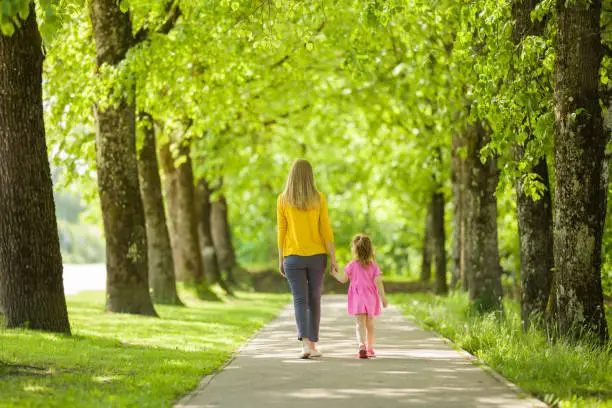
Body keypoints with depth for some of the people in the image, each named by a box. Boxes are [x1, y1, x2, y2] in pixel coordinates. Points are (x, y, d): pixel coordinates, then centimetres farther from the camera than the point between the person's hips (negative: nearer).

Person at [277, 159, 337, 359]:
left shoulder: (283, 200, -4)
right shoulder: (319, 199, -4)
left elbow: (281, 231, -2)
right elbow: (326, 230, -5)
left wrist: (280, 260, 4)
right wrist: (333, 258, -2)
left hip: (293, 257, -1)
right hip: (317, 256, 1)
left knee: (300, 301, -2)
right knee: (314, 300, 13)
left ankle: (305, 343, -22)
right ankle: (313, 345, 16)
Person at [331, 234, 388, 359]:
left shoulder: (352, 265, -6)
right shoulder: (373, 266, -4)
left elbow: (343, 279, 3)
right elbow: (378, 283, -9)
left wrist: (335, 274, 23)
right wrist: (383, 298, -4)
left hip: (358, 299, -2)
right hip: (370, 299, 2)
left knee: (360, 324, -10)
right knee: (370, 324, 17)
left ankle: (362, 345, -32)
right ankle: (370, 349, 26)